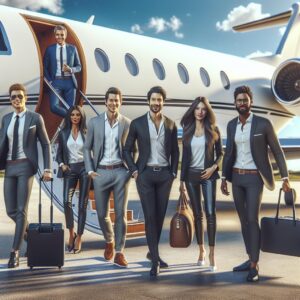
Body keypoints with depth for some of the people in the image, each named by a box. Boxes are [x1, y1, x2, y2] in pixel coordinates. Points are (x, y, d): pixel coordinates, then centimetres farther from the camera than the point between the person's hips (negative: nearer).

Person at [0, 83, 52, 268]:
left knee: (22, 210, -6)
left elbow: (45, 144, 0)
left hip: (25, 166, -4)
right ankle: (28, 231, 36)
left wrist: (47, 169, -8)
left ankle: (15, 252, 1)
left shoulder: (35, 118, -1)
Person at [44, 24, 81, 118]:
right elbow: (45, 67, 8)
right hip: (56, 81, -1)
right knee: (54, 106, -19)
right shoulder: (50, 49, 6)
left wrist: (70, 69, -12)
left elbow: (79, 67, 10)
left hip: (69, 82, 1)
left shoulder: (72, 48, 7)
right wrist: (49, 81, -6)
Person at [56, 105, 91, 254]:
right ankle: (71, 233, 3)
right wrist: (61, 164, -5)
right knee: (67, 201, -17)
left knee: (82, 205, -1)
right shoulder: (63, 133, 8)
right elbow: (59, 153, 12)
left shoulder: (86, 132, 4)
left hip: (84, 168, -1)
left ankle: (79, 238, 8)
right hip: (70, 169, 1)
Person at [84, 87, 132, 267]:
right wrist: (90, 170, -1)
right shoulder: (94, 122, 4)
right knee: (102, 214, 7)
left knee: (121, 214, 0)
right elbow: (87, 148, 8)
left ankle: (119, 252, 10)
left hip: (121, 172, -1)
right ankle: (109, 241, 35)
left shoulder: (127, 123, 2)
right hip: (101, 172, 1)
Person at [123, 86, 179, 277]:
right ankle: (155, 260, 2)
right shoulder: (137, 123, -1)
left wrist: (173, 172, 4)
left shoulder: (171, 124, 5)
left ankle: (153, 252, 26)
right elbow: (127, 149, 6)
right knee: (150, 216, -5)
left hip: (165, 174, 2)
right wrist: (134, 170, -4)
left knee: (160, 215, 8)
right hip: (145, 174, -2)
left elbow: (175, 151, 12)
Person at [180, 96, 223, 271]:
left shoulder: (213, 130, 0)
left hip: (208, 175, -2)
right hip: (191, 175, 3)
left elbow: (220, 153, 5)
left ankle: (212, 254, -8)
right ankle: (201, 250, 18)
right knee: (197, 214, 8)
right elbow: (184, 156, 8)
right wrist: (182, 179, 5)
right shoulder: (187, 131, 6)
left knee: (210, 213, -10)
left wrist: (213, 167, -13)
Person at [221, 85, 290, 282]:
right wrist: (224, 178, 8)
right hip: (237, 178, 5)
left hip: (255, 178, -5)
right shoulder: (232, 125, 6)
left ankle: (255, 266, -1)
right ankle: (251, 260, 22)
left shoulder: (264, 123, -10)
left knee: (253, 220, -11)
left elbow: (277, 151, -4)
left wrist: (285, 178, -6)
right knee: (243, 220, 10)